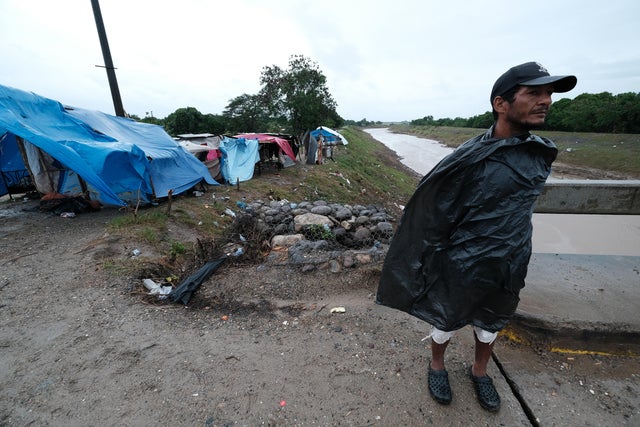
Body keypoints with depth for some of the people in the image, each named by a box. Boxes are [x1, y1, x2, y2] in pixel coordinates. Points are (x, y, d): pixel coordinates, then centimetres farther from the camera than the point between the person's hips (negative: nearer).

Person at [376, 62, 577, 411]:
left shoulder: (541, 153, -1)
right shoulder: (471, 158, -22)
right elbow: (436, 215, -18)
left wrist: (517, 253, 19)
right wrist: (430, 264, -13)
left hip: (510, 267, 6)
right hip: (463, 266, -5)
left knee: (491, 324, 26)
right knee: (447, 322, 17)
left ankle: (479, 370, 54)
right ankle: (437, 365, 47)